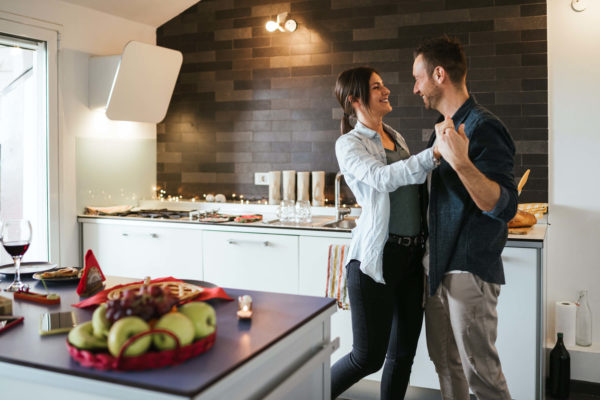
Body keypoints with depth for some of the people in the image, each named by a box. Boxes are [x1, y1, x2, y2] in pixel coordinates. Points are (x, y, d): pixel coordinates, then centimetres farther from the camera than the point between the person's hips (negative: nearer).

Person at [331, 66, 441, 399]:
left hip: (412, 255, 7)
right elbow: (382, 178, -25)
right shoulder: (349, 144, -7)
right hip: (377, 257, -7)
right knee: (369, 357, 1)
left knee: (403, 352, 13)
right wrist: (435, 154, -36)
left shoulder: (396, 137, 16)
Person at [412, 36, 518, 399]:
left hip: (470, 269, -9)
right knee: (445, 361, 17)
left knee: (479, 369, 1)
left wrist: (461, 162, -40)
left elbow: (504, 206, -27)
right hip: (437, 264, 9)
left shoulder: (484, 128, -16)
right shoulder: (444, 127, 12)